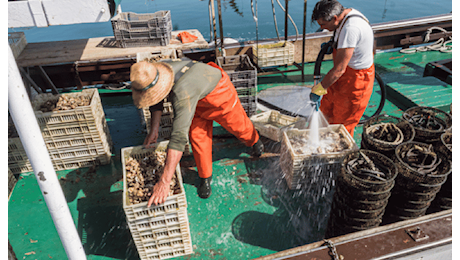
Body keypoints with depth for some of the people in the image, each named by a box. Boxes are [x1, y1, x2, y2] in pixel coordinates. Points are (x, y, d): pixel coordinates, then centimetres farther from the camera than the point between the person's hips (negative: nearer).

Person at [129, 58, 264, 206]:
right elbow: (156, 103, -1)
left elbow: (179, 136, -56)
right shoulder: (152, 75, -26)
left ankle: (254, 140, 52)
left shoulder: (182, 92, -50)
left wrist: (164, 182, -56)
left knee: (238, 125, 16)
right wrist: (154, 130, -10)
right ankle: (205, 177, 22)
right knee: (197, 136, 1)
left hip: (218, 92, -5)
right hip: (198, 99, 6)